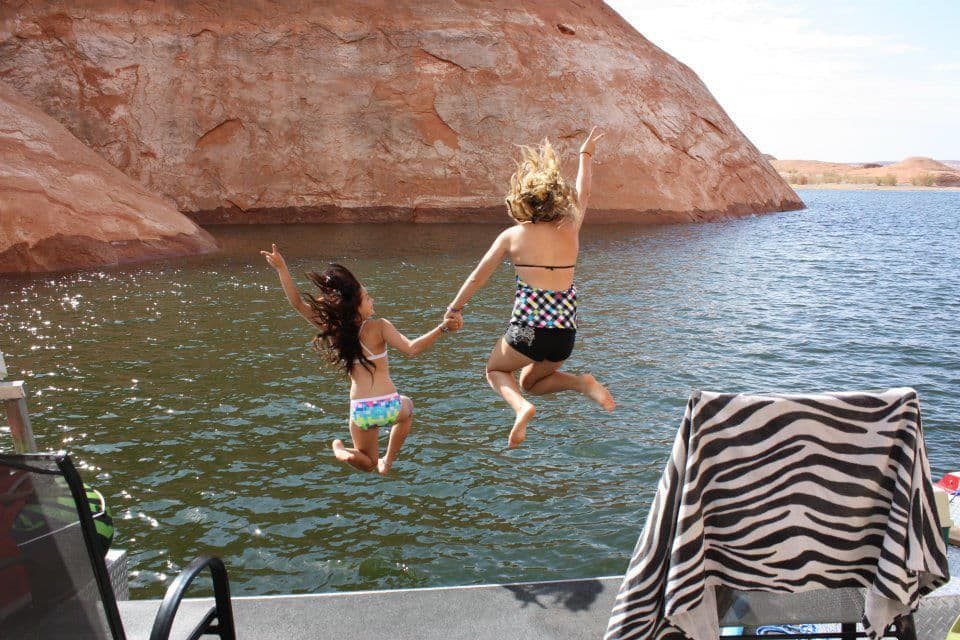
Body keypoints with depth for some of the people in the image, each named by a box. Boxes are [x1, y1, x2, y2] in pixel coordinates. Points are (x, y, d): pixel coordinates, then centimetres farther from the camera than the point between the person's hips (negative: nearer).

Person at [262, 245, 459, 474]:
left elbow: (297, 302, 0)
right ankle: (387, 462, 29)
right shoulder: (379, 326, -13)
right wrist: (442, 327, -25)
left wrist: (281, 268, 2)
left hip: (360, 411, 3)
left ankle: (342, 451, -3)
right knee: (407, 405, 38)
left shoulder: (332, 329, -2)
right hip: (389, 406, -3)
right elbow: (412, 348, -25)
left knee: (368, 463, 29)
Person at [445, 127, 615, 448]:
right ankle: (583, 383, 3)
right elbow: (583, 194, 25)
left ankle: (521, 407, -5)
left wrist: (455, 308, 18)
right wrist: (585, 155, 39)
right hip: (566, 333, 4)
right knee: (532, 382, 30)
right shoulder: (570, 228, 5)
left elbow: (477, 278, 4)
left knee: (495, 369, 26)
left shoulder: (512, 236, -2)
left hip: (528, 330, -4)